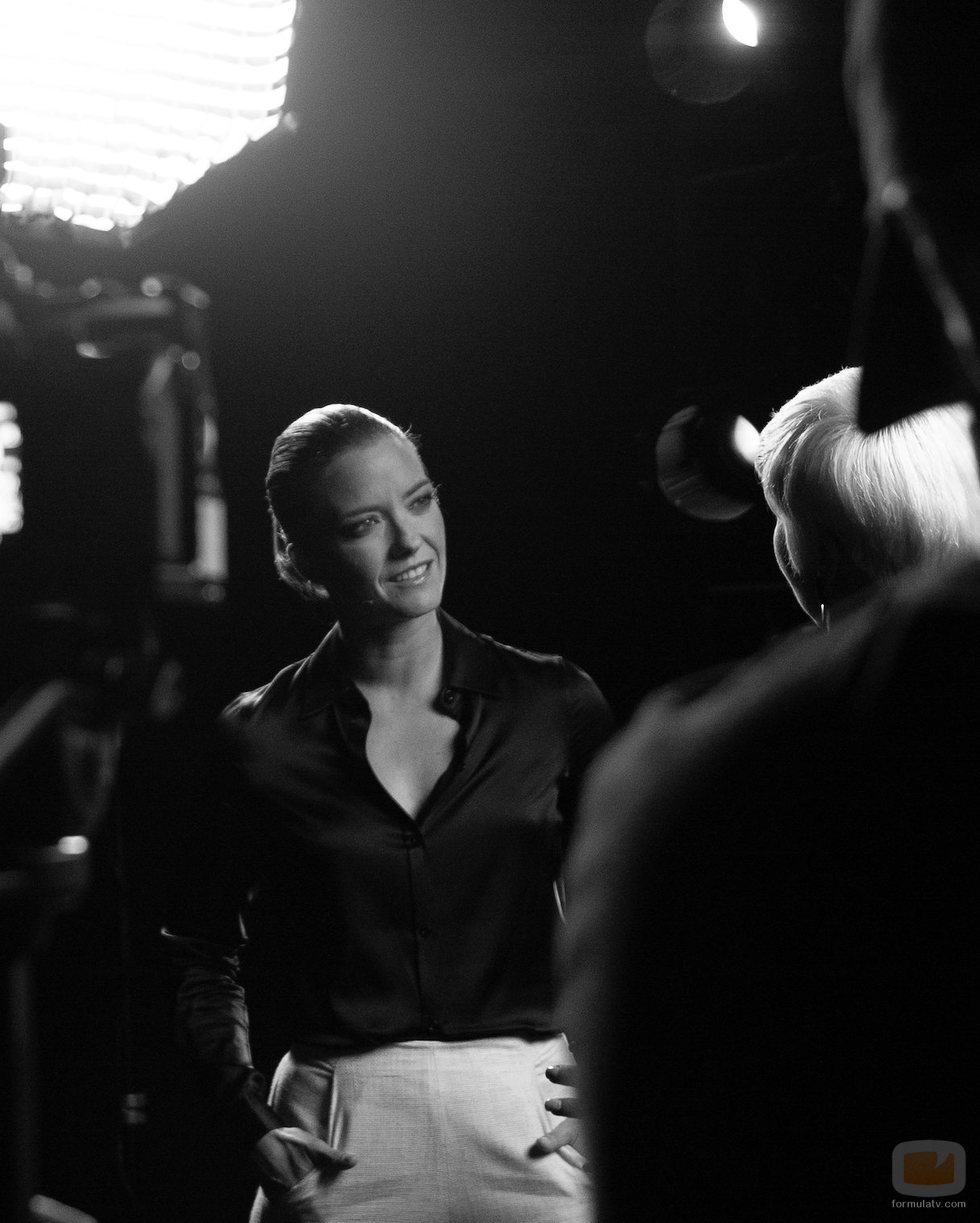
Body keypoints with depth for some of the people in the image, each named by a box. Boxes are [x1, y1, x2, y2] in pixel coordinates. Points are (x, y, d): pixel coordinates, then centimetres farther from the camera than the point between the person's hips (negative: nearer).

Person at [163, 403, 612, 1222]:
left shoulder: (556, 706, 0)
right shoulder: (260, 740, -1)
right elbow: (206, 954, 9)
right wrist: (254, 1121, -3)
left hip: (528, 1130, 1)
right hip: (339, 1142, -1)